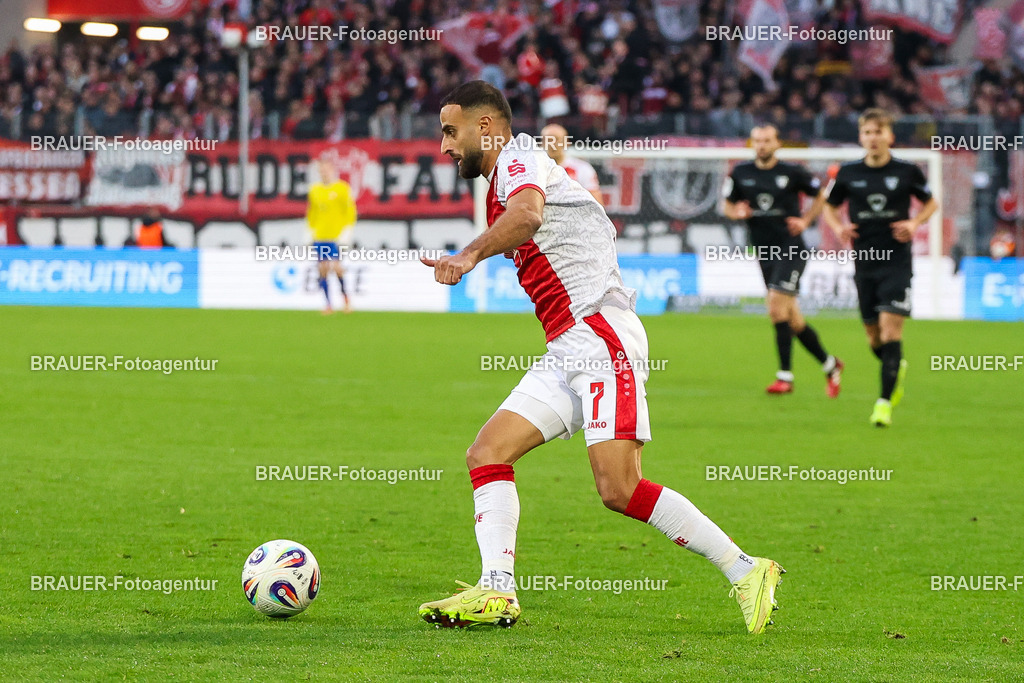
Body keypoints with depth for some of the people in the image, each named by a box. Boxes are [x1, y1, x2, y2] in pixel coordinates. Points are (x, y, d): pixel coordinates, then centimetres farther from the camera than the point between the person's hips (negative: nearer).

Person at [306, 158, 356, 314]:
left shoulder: (342, 188, -3)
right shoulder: (315, 190, 11)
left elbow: (350, 211, -3)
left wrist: (347, 230, -11)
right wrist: (310, 230, 12)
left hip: (337, 236, -4)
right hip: (319, 237, 4)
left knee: (336, 266, -15)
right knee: (323, 270, 1)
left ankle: (345, 297, 5)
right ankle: (328, 305, 8)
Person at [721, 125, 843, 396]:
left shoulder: (793, 172, -4)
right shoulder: (741, 173, 5)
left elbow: (821, 196, 9)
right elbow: (726, 204, 14)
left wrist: (805, 220, -4)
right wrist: (736, 212, -8)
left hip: (791, 249, -5)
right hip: (764, 251, 5)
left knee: (777, 307, -19)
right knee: (792, 318, 8)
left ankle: (785, 376, -15)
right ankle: (830, 365, 24)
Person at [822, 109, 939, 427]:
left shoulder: (906, 171, -1)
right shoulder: (848, 173, 2)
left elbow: (930, 202, 14)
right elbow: (829, 206, 17)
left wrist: (914, 223, -5)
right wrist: (838, 227, -3)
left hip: (897, 260, -3)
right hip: (864, 261, 3)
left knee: (891, 326, -14)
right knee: (873, 334, 8)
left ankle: (885, 402, -13)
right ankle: (897, 369, 41)